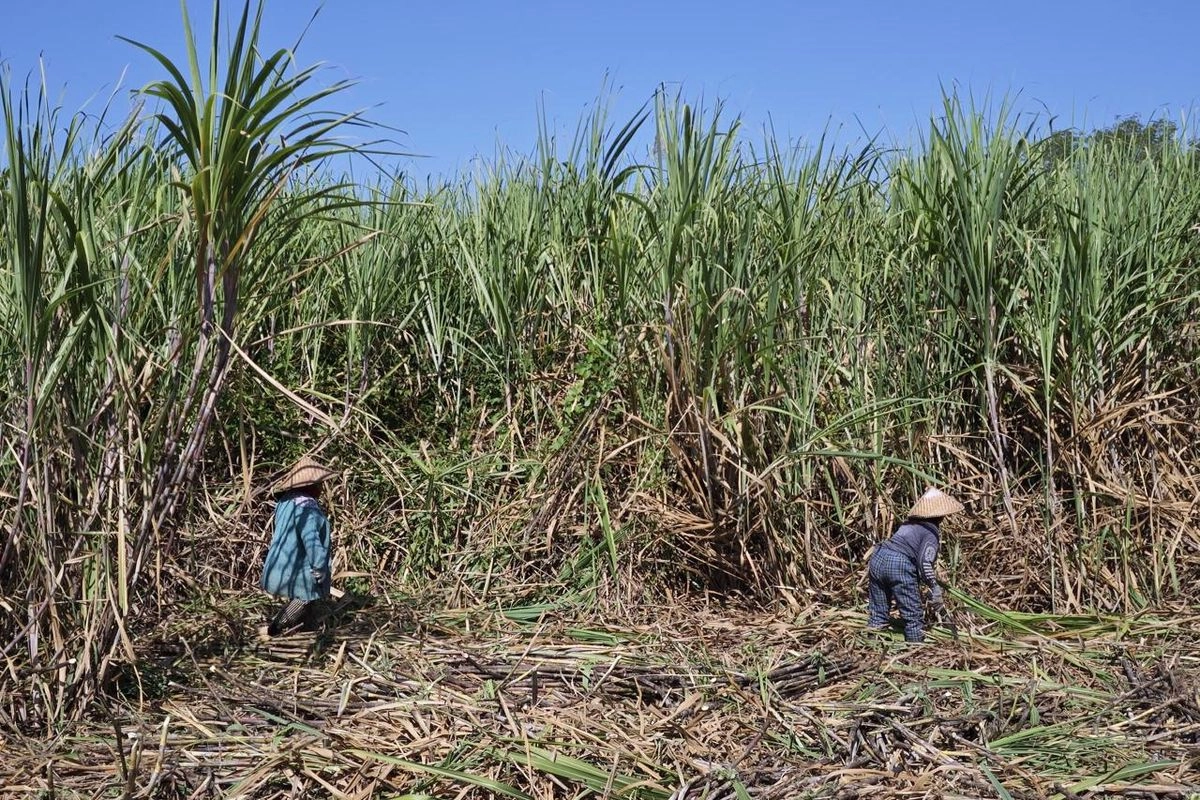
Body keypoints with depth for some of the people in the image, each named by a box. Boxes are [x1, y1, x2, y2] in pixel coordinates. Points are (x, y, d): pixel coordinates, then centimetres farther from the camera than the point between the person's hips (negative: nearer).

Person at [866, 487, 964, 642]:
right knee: (914, 618, 5)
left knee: (877, 614, 17)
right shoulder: (932, 531, -1)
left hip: (878, 558, 7)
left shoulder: (909, 523, 21)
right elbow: (924, 562, -15)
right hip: (900, 566, -7)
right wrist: (935, 588, -8)